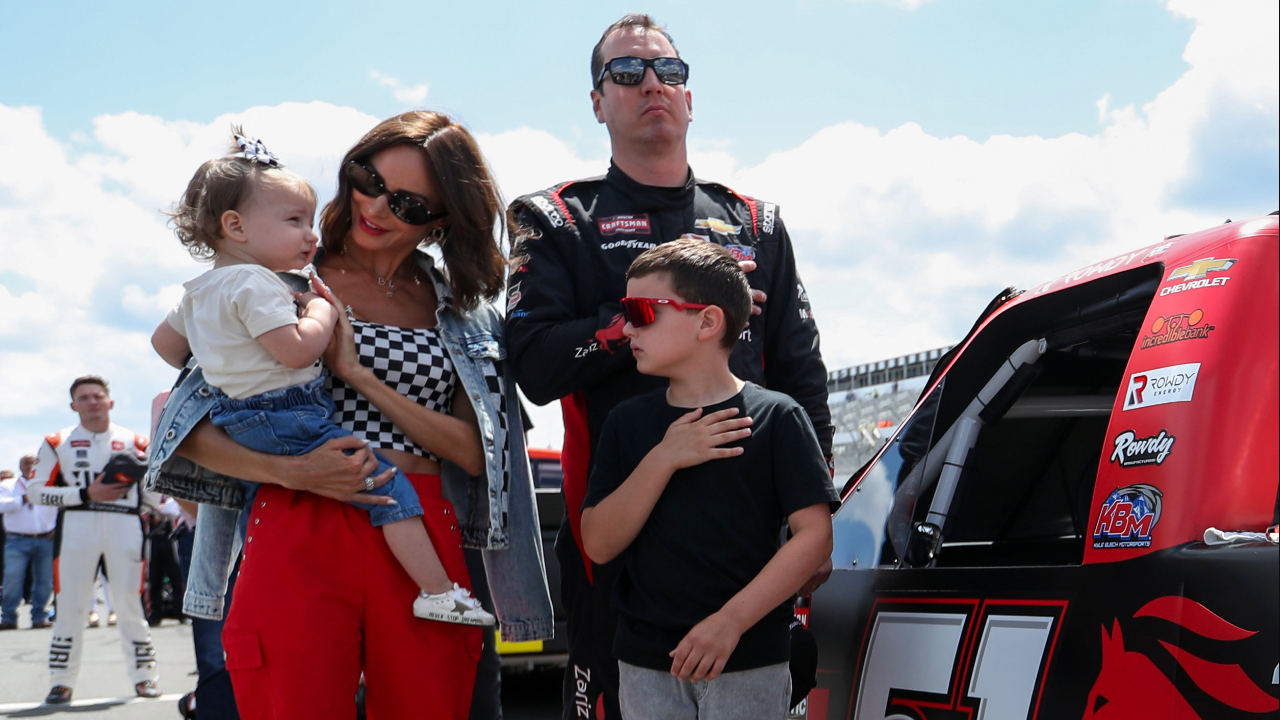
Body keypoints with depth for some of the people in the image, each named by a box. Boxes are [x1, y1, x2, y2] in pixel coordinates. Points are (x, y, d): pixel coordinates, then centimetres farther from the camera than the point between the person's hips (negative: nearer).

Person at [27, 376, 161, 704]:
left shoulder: (134, 442, 14)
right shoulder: (57, 443, 10)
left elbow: (157, 496, 17)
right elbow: (36, 491, 1)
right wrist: (86, 494, -8)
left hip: (125, 526, 0)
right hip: (76, 526, 0)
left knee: (130, 603, 1)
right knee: (70, 605, -1)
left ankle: (143, 675, 10)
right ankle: (62, 680, 8)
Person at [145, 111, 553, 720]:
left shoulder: (461, 312, 13)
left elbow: (475, 453, 1)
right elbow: (185, 423, 1)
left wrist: (358, 376, -8)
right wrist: (289, 471, -16)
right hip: (299, 540, -2)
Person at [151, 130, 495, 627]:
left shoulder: (199, 291, 17)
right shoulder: (254, 283, -15)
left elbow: (164, 340, 30)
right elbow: (297, 348, -24)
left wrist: (217, 372, 42)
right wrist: (321, 311, -7)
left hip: (235, 426, 10)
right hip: (289, 422, -10)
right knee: (389, 484, -10)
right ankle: (437, 591, -13)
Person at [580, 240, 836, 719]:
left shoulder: (776, 418, -4)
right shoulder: (628, 423, 7)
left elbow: (815, 535, -9)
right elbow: (599, 545, 0)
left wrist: (730, 620, -17)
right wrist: (663, 459, -11)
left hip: (748, 665, -3)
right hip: (645, 663, 3)